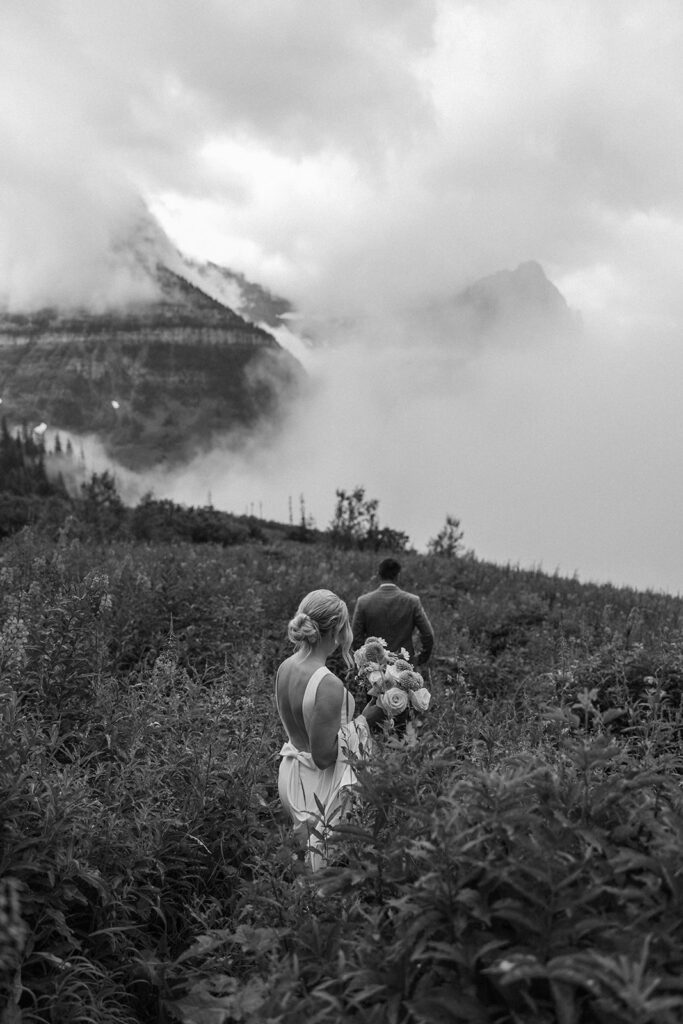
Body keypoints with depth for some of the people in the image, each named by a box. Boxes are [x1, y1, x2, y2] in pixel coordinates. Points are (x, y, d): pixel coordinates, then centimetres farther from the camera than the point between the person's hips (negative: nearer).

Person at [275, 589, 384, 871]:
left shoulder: (285, 667, -3)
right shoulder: (329, 686, -28)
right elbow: (324, 756, -24)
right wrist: (364, 720, -16)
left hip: (292, 774, 8)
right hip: (322, 785, -8)